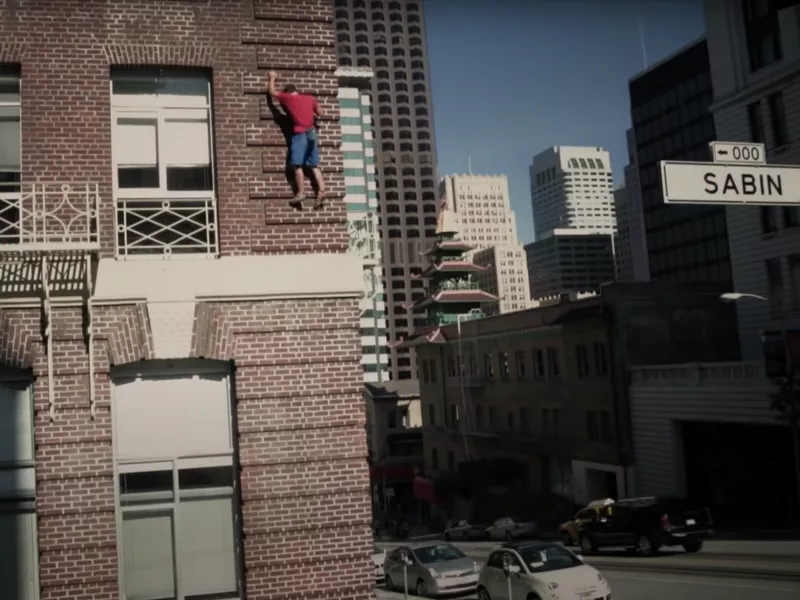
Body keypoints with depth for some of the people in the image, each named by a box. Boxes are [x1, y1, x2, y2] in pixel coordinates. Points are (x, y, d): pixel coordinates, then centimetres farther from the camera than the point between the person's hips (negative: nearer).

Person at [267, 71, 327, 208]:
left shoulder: (288, 98, 7)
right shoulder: (310, 98, 17)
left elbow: (272, 92, 21)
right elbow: (320, 113, 25)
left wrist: (272, 78, 36)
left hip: (300, 134, -5)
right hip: (312, 133, 5)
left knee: (297, 165, -7)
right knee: (314, 165, 4)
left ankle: (301, 193, -15)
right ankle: (321, 191, -8)